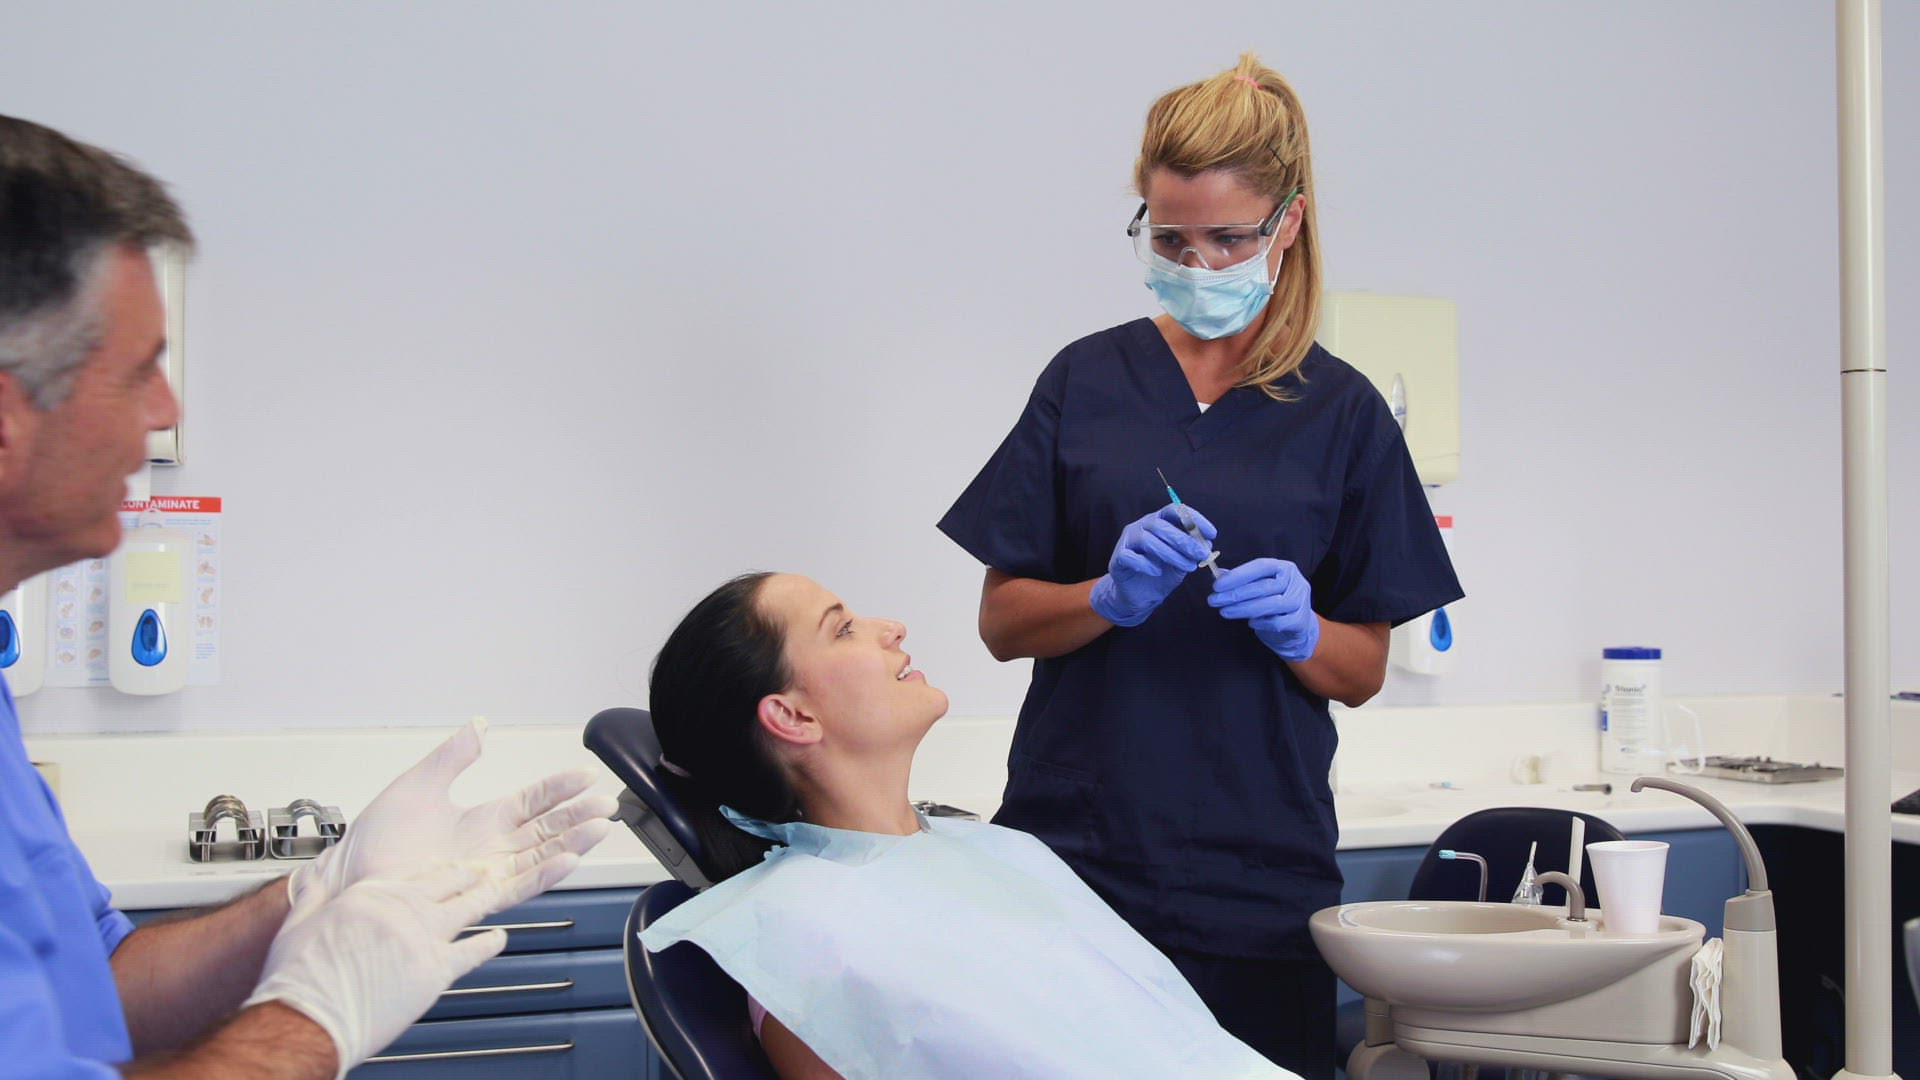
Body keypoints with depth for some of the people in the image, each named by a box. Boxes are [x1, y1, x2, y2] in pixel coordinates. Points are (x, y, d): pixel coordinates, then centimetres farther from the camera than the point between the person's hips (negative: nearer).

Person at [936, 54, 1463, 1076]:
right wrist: (1112, 596, -16)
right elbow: (1002, 621, 4)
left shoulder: (1341, 410, 5)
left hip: (1258, 872, 0)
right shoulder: (1088, 379, 5)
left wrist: (1298, 629, -14)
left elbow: (1363, 671, 7)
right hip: (1073, 847, 0)